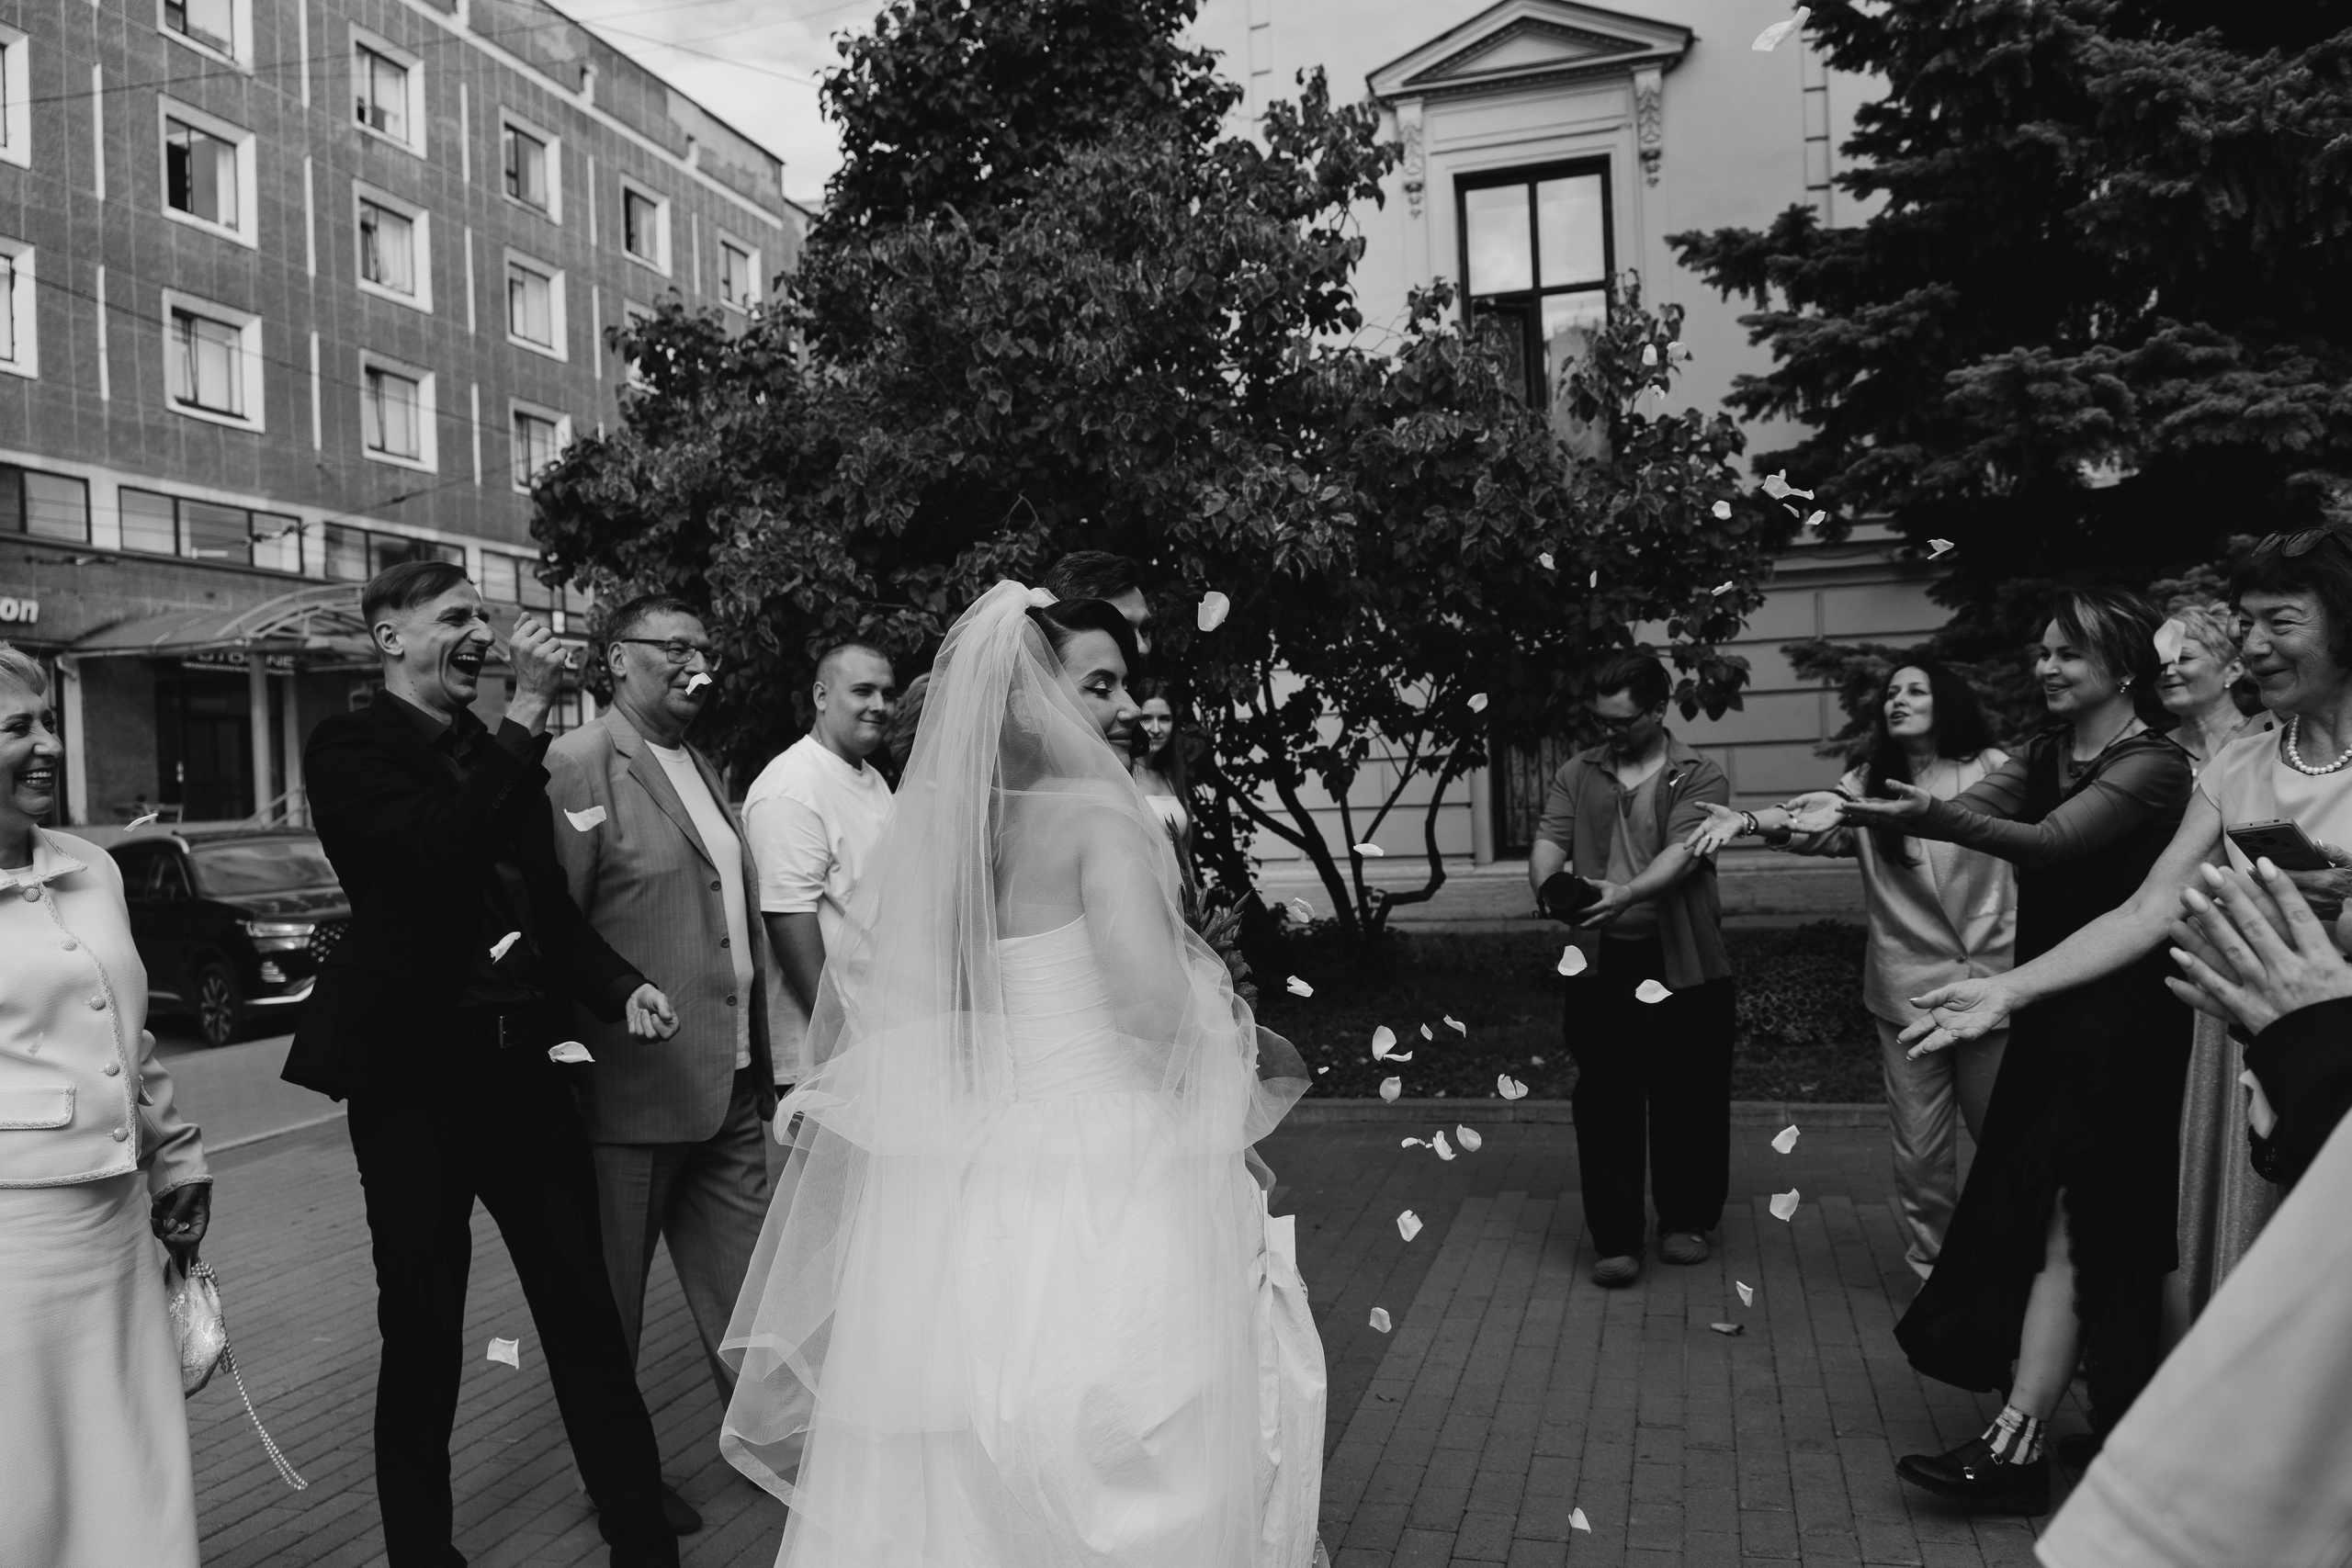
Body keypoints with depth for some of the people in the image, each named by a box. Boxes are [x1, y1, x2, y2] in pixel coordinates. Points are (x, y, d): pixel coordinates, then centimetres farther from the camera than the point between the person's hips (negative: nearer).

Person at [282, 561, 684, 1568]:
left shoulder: (499, 750, 12)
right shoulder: (350, 748, -6)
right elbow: (444, 847, -24)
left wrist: (622, 986, 0)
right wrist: (528, 712, -22)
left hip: (527, 1062, 5)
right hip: (420, 1077, -5)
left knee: (586, 1311, 10)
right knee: (423, 1334, 10)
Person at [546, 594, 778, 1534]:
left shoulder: (704, 770, 14)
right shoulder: (577, 766, -12)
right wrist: (565, 1059, -15)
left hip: (730, 1086, 7)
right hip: (632, 1089, -7)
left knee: (746, 1290, 15)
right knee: (612, 1304, 13)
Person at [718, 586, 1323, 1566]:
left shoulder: (932, 826, 6)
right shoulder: (1096, 815, -13)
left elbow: (842, 1022, 11)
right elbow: (1158, 1011, -25)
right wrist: (1241, 1053, -5)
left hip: (953, 1186, 7)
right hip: (1100, 1184, -6)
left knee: (954, 1476, 17)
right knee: (1115, 1479, 8)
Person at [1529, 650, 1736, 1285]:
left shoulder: (1700, 778, -1)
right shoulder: (1578, 774, 10)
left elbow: (1683, 852, -16)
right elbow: (1549, 838, 1)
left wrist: (1627, 892, -35)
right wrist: (1549, 882, -23)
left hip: (1683, 963, -2)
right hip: (1602, 960, 2)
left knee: (1689, 1098, 7)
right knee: (1605, 1100, -1)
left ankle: (1686, 1221, 27)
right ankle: (1616, 1240, 6)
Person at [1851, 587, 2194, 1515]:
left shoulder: (2152, 766, -12)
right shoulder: (2045, 756, 12)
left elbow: (2049, 841, -26)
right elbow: (1973, 809, -2)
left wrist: (1928, 813, -40)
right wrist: (1875, 813, -20)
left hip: (2117, 1023, -7)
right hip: (2049, 1013, 7)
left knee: (2064, 1223, -8)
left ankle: (2015, 1447, -7)